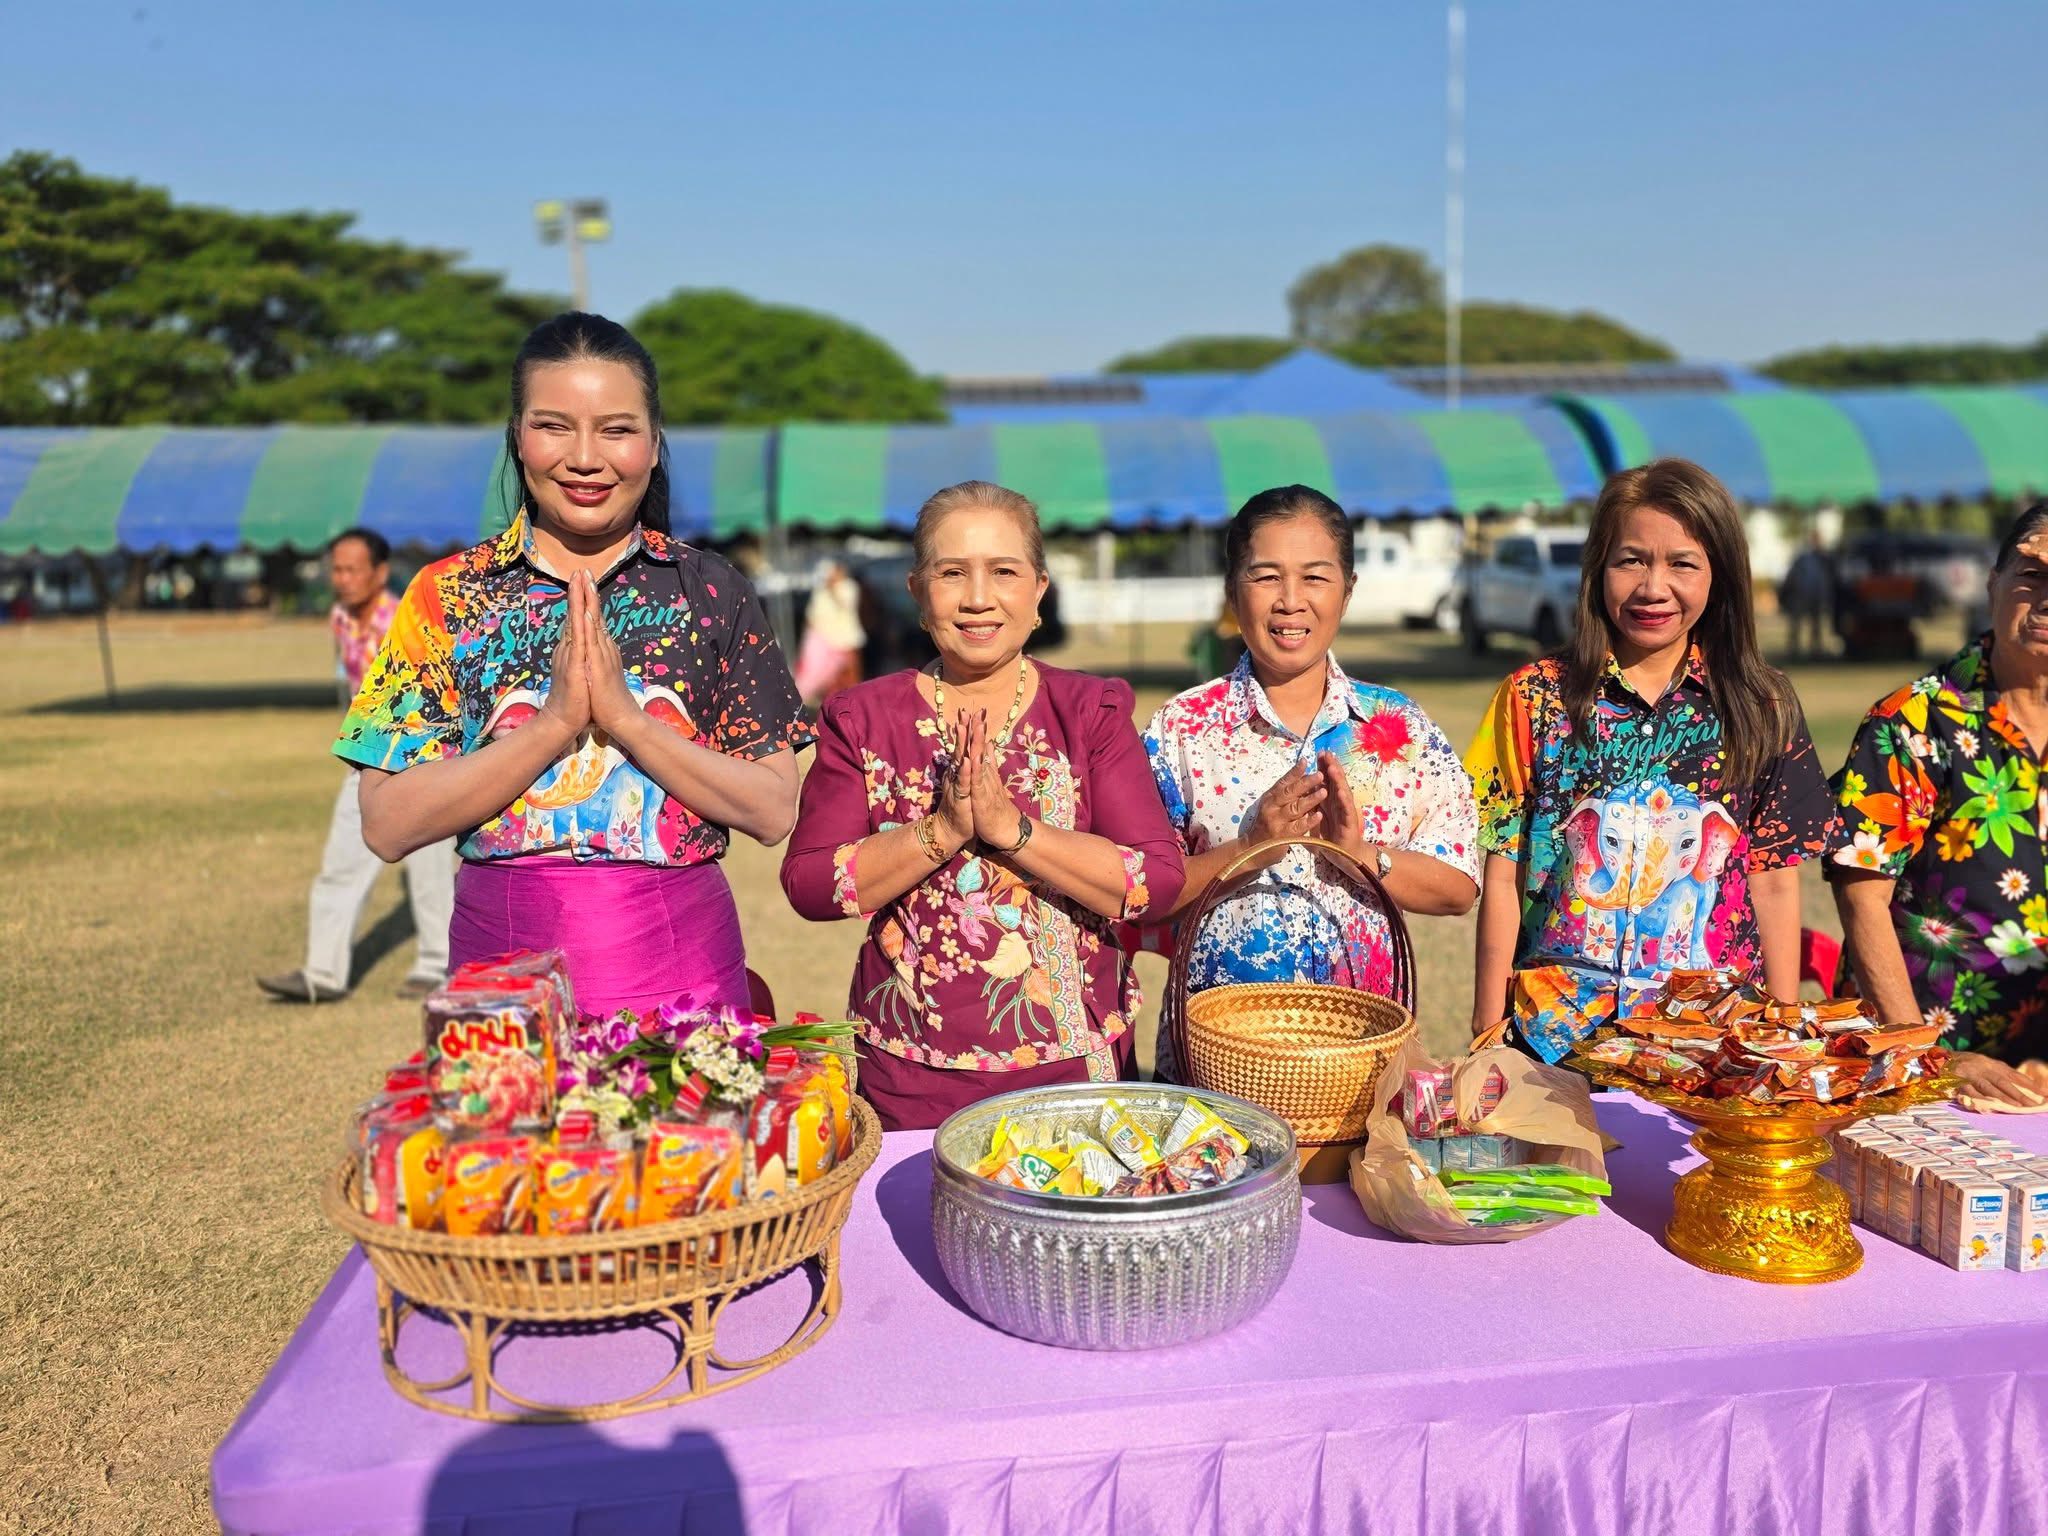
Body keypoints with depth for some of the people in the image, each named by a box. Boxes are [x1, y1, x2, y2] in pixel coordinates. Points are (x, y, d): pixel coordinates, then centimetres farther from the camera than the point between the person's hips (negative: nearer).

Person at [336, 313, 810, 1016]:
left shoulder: (711, 590, -1)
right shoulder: (447, 593, 0)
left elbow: (773, 811, -6)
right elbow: (387, 824, -7)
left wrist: (623, 714, -18)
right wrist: (556, 722, -18)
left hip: (678, 967, 0)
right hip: (504, 958, 0)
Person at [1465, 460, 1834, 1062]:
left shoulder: (1761, 708, 2)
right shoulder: (1535, 697, -2)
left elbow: (1775, 884, 4)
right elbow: (1503, 878, -2)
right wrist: (1486, 1033, -4)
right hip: (1557, 1029, -1)